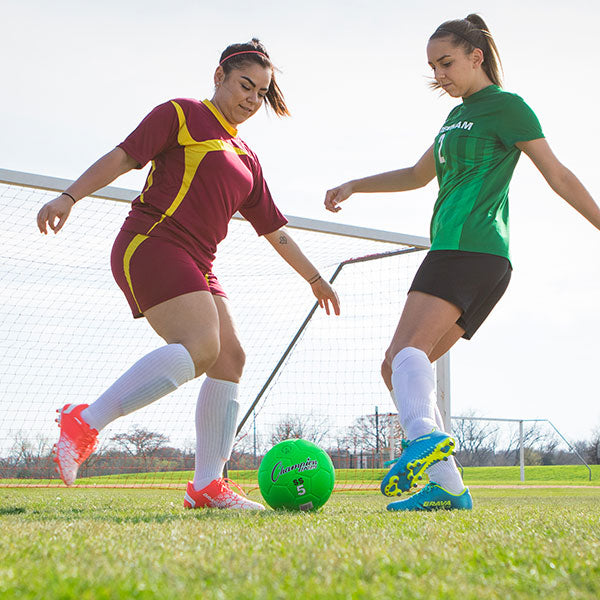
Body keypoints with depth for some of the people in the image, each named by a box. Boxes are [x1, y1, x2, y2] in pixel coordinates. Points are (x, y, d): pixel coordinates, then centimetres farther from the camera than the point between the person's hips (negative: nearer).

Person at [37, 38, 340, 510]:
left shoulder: (246, 160, 24)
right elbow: (123, 157, -5)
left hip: (195, 267, 8)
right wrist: (70, 196, -18)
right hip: (151, 245, -8)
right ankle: (86, 422, -22)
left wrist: (315, 279, 29)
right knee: (200, 346, -26)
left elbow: (276, 232, 28)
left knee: (230, 358, -4)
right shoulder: (181, 116, 4)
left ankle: (207, 485, -3)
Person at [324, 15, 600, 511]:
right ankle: (447, 486, -3)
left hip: (472, 247, -9)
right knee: (396, 367, 2)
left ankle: (426, 437, -48)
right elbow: (419, 175, 37)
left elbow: (559, 176, -1)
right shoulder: (459, 116, 27)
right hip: (455, 252, 9)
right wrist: (355, 186, 30)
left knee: (409, 349, -26)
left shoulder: (506, 105, 1)